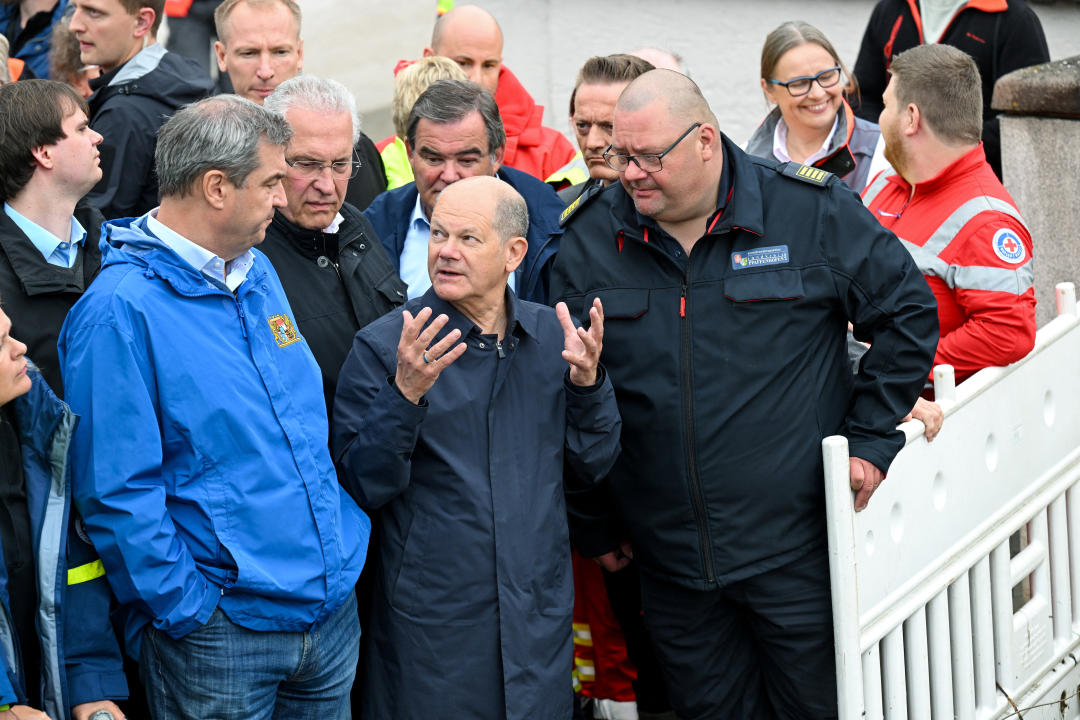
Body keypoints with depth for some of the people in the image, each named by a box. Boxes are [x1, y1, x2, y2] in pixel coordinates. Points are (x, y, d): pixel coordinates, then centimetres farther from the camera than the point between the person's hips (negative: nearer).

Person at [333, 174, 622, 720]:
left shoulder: (552, 335, 5)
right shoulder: (383, 347, -7)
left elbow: (593, 464, 8)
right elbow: (361, 486, -12)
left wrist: (587, 382, -9)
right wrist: (405, 394, -25)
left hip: (540, 612, 4)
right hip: (430, 621, -3)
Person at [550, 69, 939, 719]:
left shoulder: (811, 211, -7)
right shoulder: (591, 240, 1)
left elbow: (908, 312, 3)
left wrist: (869, 438, -2)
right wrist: (594, 523, 11)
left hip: (795, 549, -2)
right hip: (669, 561, 3)